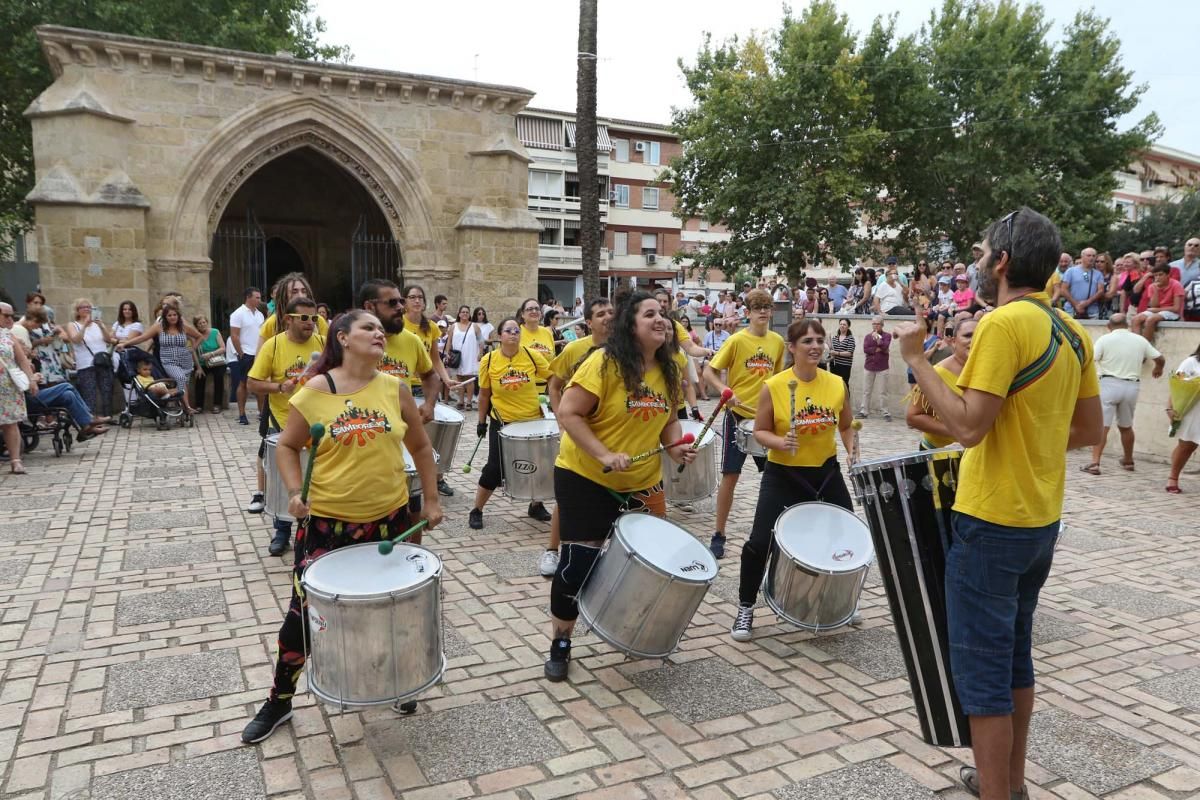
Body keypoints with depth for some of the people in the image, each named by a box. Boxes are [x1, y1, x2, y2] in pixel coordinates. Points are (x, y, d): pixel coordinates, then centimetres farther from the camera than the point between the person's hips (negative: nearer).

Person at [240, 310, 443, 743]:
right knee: (304, 610, 3)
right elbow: (287, 447, 3)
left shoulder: (395, 389, -1)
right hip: (326, 522, -2)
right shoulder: (315, 391, -8)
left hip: (390, 518, 2)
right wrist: (294, 491, -13)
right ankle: (279, 702, 26)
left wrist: (431, 500, 6)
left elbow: (420, 447, 8)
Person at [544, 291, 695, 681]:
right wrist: (604, 454, -27)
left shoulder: (670, 370, 2)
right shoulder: (604, 362, -18)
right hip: (586, 479, -6)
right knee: (578, 562, -2)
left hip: (643, 482, 6)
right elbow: (568, 414, -20)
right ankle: (560, 643, 19)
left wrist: (674, 447, -6)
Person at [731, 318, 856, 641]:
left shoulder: (837, 384, -3)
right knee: (760, 542, -9)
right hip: (782, 475, -4)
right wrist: (779, 442, -24)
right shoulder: (773, 387, -14)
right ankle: (745, 609, 12)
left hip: (826, 472, 4)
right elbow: (759, 432, -5)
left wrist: (853, 454, -5)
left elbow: (846, 427, 11)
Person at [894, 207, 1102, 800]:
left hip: (991, 523, -9)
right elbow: (1089, 432, 13)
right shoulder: (1072, 332, 8)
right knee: (1014, 656, 21)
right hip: (1041, 520, 9)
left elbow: (967, 427, -24)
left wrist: (916, 359, -17)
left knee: (981, 669, 2)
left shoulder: (1004, 324, -18)